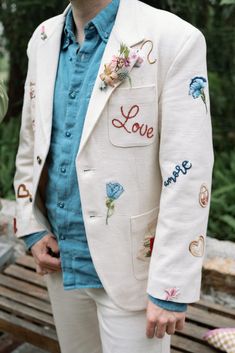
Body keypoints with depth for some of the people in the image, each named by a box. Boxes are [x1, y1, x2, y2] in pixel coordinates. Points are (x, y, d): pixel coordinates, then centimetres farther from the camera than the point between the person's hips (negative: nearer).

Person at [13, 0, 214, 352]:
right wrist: (32, 229, 4)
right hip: (63, 259, 6)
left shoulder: (174, 40, -14)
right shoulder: (45, 40, 4)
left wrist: (172, 288, -17)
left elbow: (188, 175, -17)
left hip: (132, 265, -5)